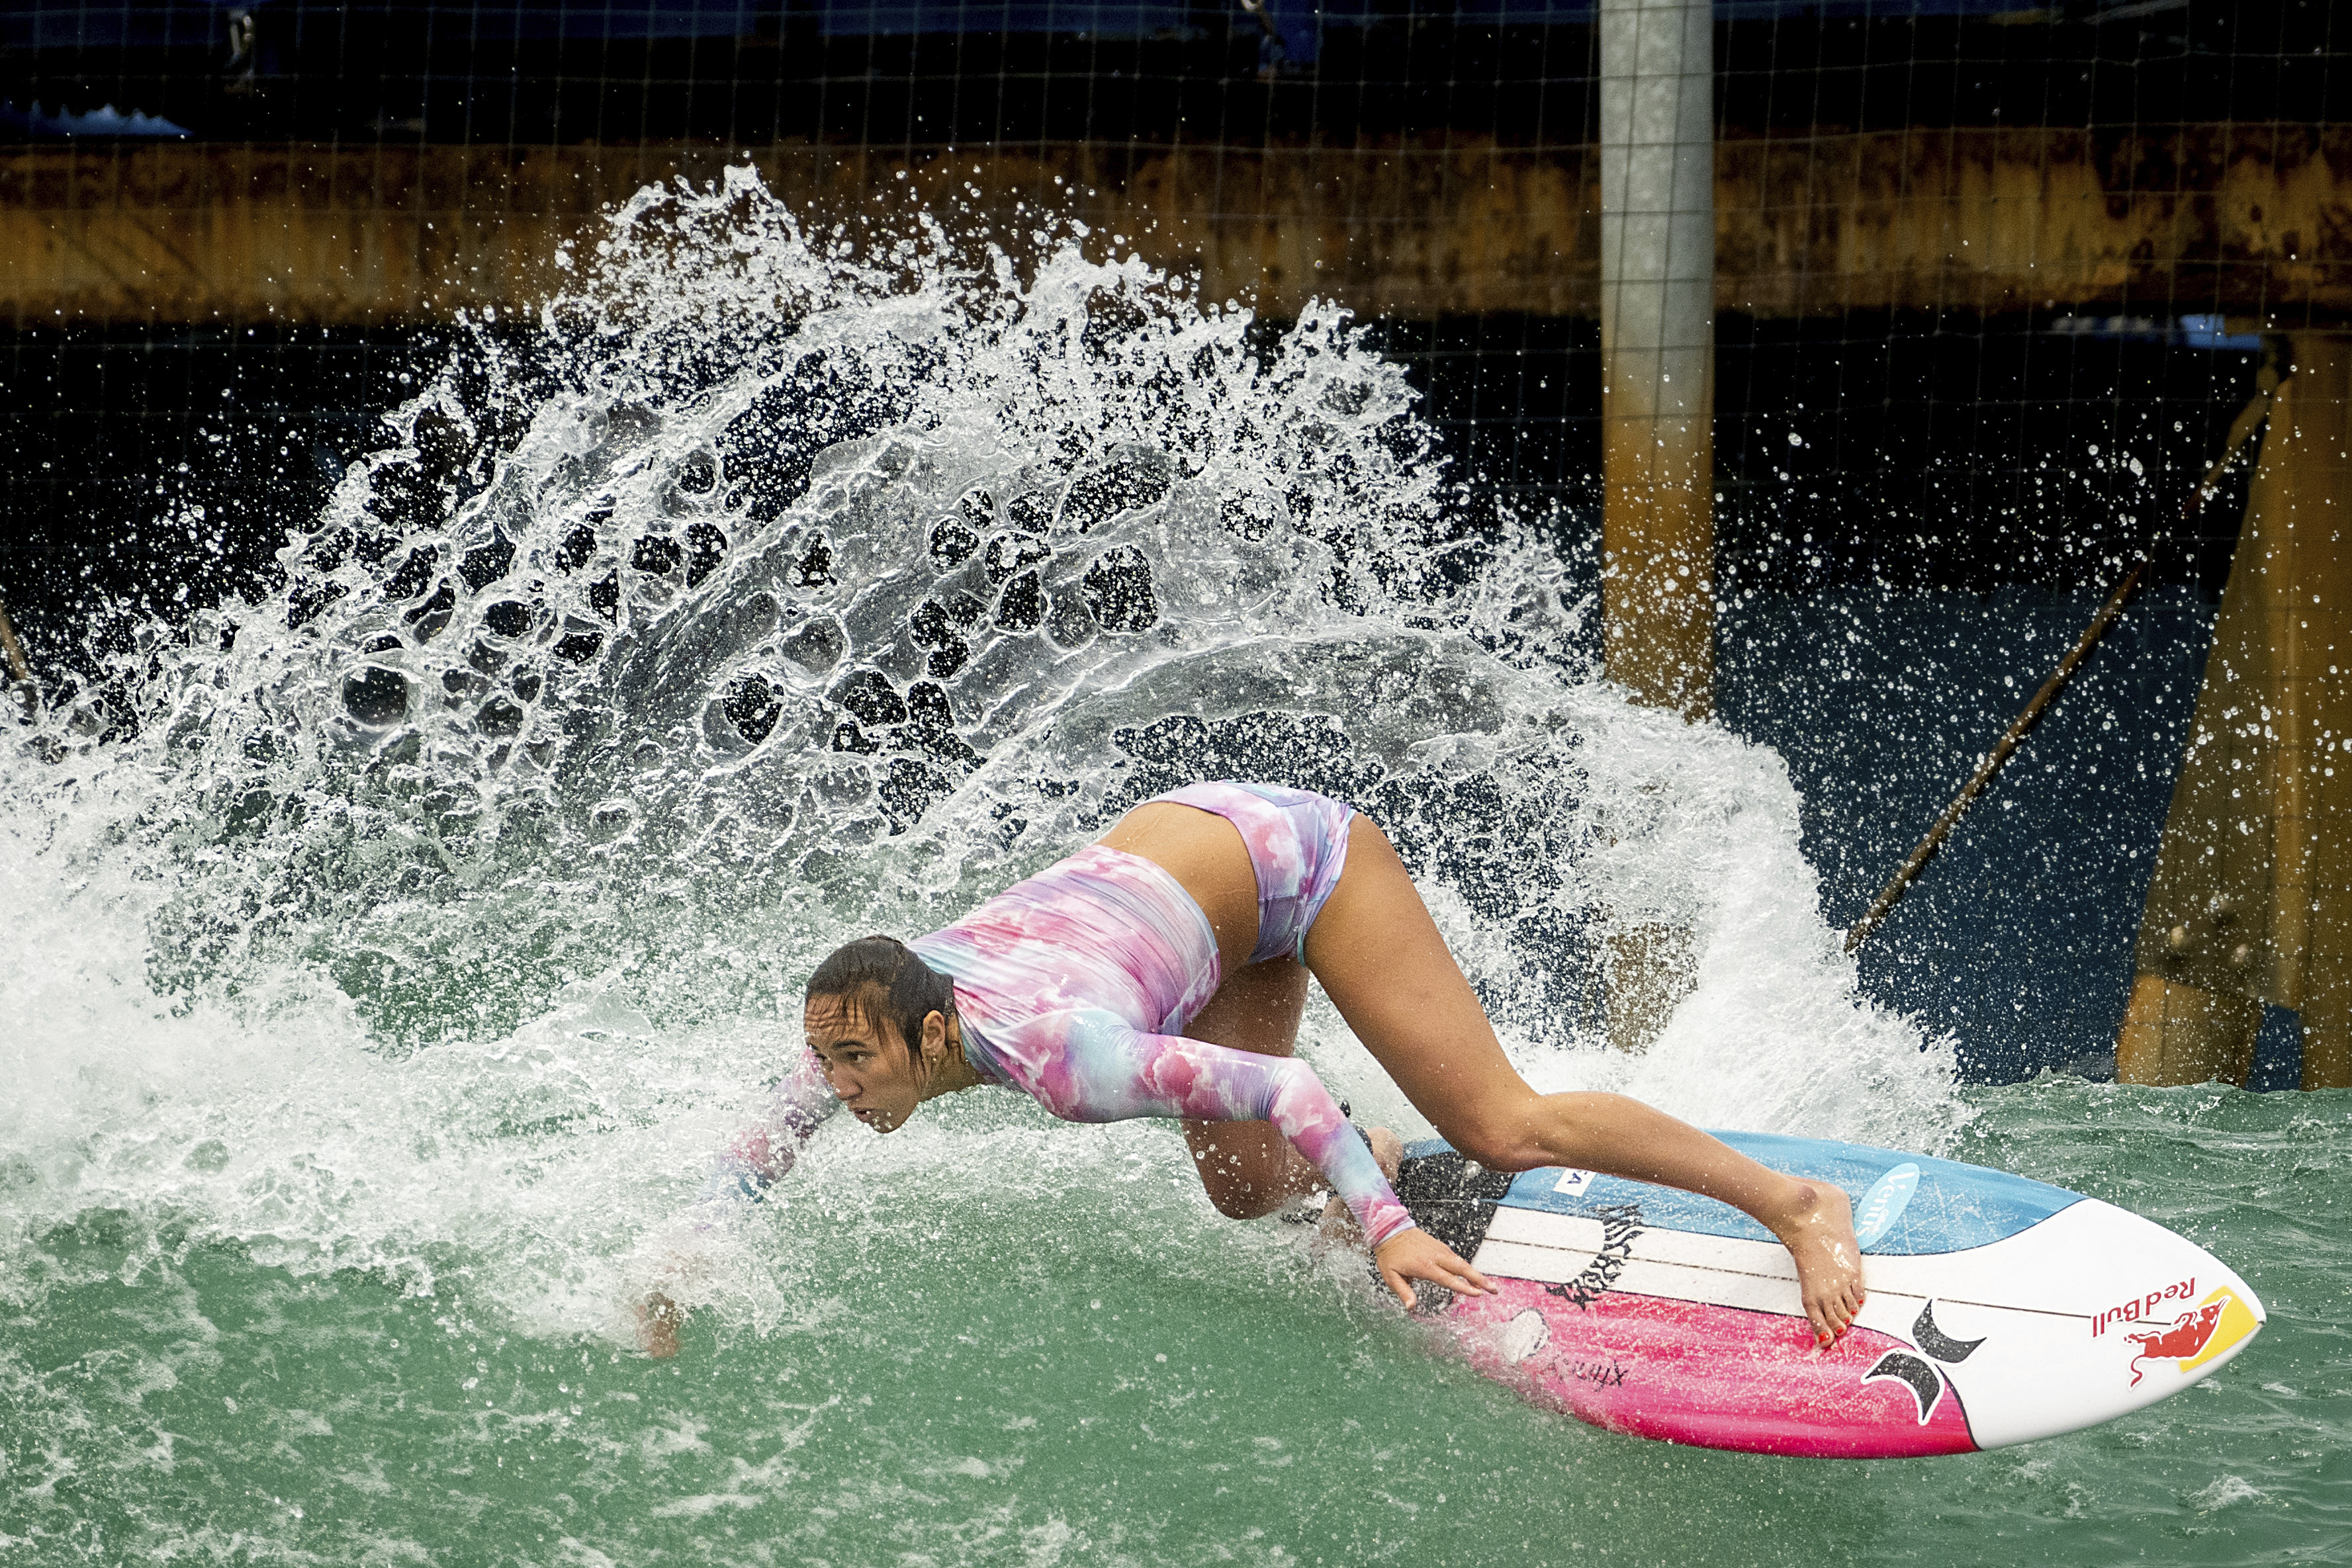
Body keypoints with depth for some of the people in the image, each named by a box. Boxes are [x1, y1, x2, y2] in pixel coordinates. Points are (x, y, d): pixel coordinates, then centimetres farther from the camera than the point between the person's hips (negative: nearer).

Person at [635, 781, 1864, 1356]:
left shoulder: (1063, 1059, -38)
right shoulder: (865, 1019, -19)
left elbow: (1283, 1091, -37)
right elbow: (755, 1156, -2)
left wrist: (1385, 1228, -40)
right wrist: (677, 1273, -3)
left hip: (1292, 854, -7)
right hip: (1183, 841, 7)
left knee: (1502, 1130, -9)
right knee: (1246, 1194, 9)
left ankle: (1800, 1208, -3)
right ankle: (1377, 1160, 41)